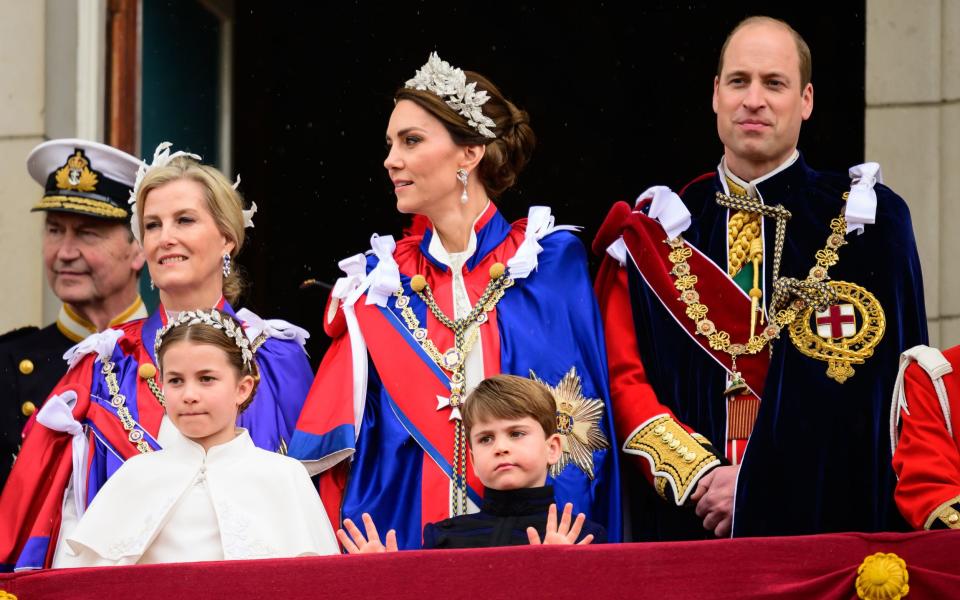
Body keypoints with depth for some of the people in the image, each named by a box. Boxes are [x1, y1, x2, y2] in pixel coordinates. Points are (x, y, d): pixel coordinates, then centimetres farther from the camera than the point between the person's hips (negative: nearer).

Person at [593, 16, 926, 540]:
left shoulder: (867, 219, 1)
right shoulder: (659, 230, 8)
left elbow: (876, 382, -7)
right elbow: (623, 375, 3)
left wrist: (760, 482, -14)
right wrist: (698, 474, -13)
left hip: (824, 517, -1)